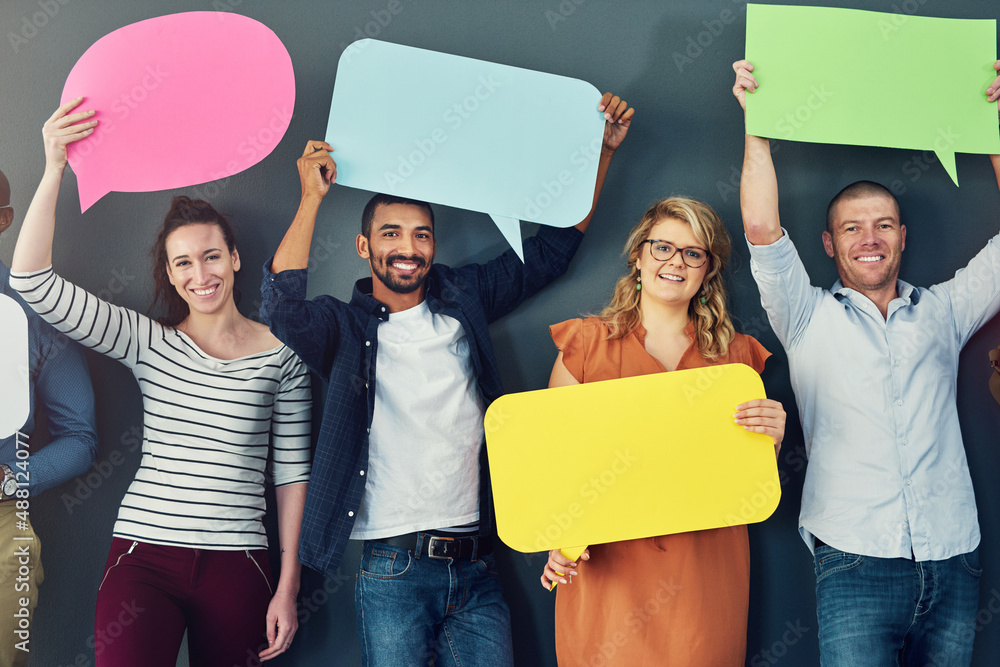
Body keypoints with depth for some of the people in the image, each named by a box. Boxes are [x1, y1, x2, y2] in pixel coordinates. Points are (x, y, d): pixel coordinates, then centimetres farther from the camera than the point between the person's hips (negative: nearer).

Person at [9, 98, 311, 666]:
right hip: (144, 558, 0)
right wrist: (55, 167, -12)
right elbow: (33, 281, -5)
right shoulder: (148, 343, 5)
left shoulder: (281, 353, 4)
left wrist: (288, 586, 3)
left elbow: (292, 472, 6)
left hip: (236, 568, 1)